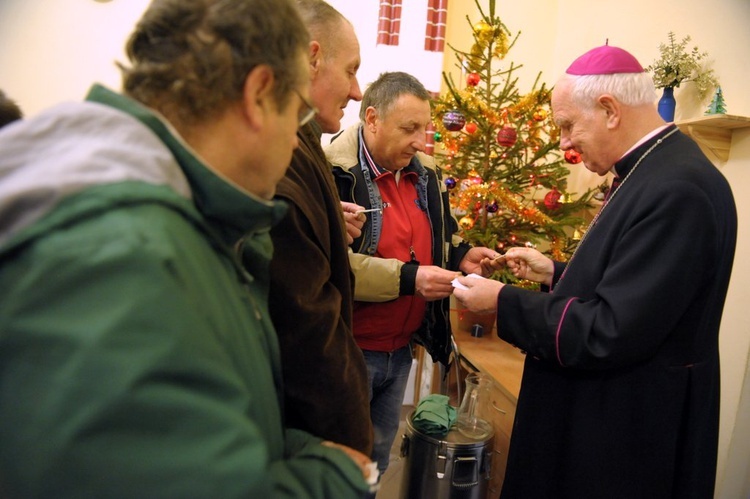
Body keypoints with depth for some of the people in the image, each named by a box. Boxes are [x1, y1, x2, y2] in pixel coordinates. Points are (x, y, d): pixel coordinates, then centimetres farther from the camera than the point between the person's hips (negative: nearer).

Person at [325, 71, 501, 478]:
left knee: (379, 456, 24)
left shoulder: (425, 172, 7)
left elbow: (438, 234, 21)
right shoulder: (334, 173, -18)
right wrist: (408, 279, -29)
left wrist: (461, 255, 1)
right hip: (347, 349, -7)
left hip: (401, 348, 7)